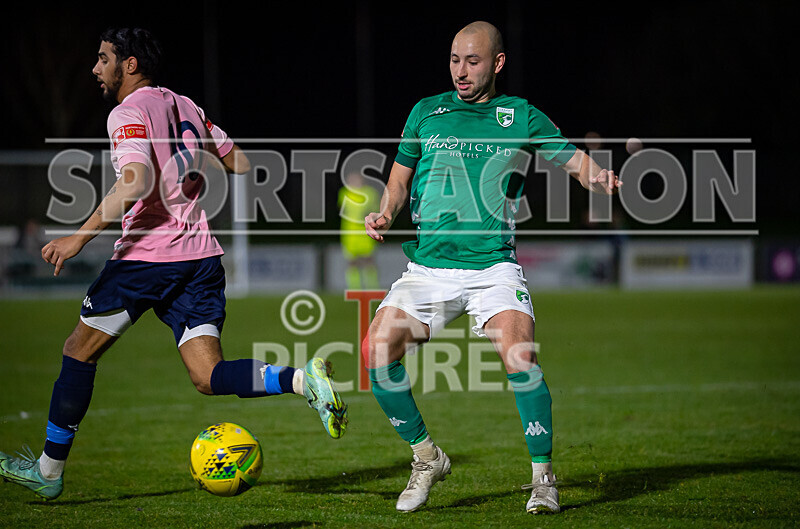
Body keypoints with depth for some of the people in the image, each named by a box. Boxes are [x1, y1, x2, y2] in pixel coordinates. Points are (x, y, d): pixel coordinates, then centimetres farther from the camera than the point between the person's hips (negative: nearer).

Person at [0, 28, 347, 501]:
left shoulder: (130, 112, -7)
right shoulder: (186, 107, 16)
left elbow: (135, 183, -23)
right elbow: (240, 163, 23)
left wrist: (79, 237, -23)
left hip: (147, 254, -7)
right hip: (201, 254, 7)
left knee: (80, 352, 9)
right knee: (208, 376, 0)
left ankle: (49, 470, 15)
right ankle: (302, 380, -24)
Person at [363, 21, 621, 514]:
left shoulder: (521, 117, 7)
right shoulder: (426, 112, 12)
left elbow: (574, 158, 5)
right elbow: (400, 177, 21)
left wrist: (600, 177, -17)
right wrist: (385, 215, 1)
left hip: (494, 265, -2)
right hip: (429, 265, 2)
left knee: (520, 357, -25)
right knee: (378, 350, -16)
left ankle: (544, 476, -8)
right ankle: (426, 456, 6)